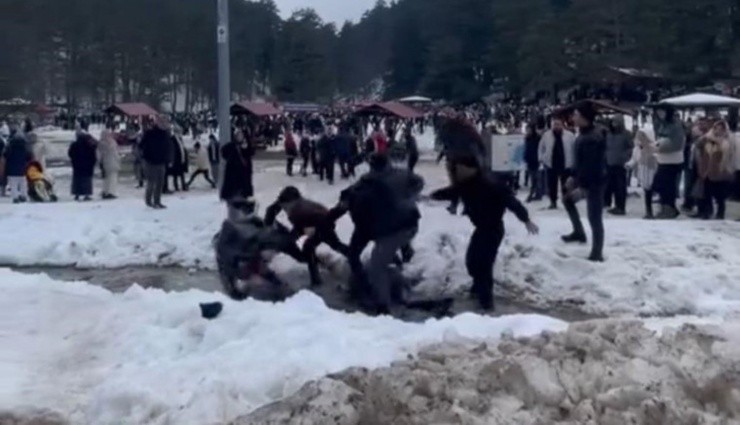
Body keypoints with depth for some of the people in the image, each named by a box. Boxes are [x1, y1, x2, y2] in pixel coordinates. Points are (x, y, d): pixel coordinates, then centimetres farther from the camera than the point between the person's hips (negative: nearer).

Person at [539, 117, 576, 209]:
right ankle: (553, 202, 17)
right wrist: (542, 158, 4)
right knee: (552, 184, 6)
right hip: (551, 164, 1)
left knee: (566, 185, 5)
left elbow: (575, 148, 1)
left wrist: (574, 161, -1)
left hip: (566, 164, -1)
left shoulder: (570, 136, -5)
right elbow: (541, 147, 11)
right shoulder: (546, 135, -1)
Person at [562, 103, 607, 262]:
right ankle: (579, 233, 36)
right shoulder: (584, 135, 7)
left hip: (594, 182, -11)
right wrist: (574, 177, 20)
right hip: (584, 179, 11)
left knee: (594, 218, -2)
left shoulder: (593, 138, -25)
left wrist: (582, 186, -27)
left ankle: (597, 254, 8)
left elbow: (591, 164, -28)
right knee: (568, 199, 26)